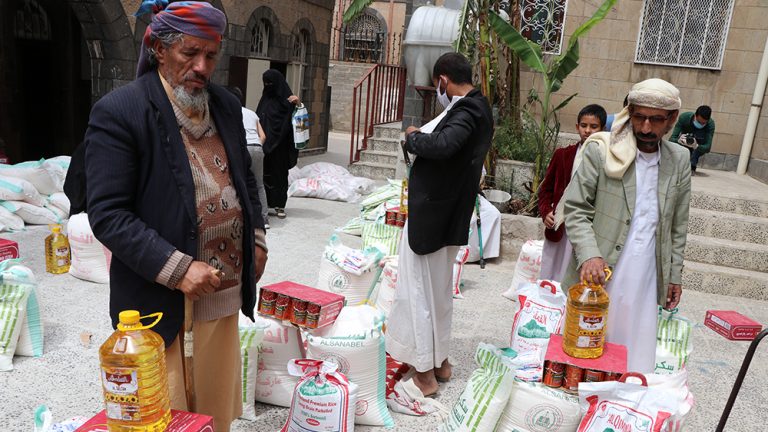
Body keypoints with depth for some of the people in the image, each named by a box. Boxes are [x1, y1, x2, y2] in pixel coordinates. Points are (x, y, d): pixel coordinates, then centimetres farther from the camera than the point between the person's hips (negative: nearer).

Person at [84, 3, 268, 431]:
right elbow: (107, 215, -15)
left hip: (225, 289, 6)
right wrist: (177, 269, -21)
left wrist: (257, 239, 8)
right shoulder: (118, 112, -12)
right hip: (160, 298, -5)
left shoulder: (227, 105, 7)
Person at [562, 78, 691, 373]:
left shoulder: (679, 160, 6)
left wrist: (674, 275, 12)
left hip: (645, 283, 3)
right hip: (597, 277, -3)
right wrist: (589, 255, -21)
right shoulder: (600, 151, -6)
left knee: (635, 361, 8)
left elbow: (678, 224, 13)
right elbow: (576, 209, -7)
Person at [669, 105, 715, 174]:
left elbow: (707, 148, -35)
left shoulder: (710, 124, -28)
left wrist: (696, 146, -57)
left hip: (699, 147, -1)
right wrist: (679, 140, -55)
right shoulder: (684, 117, -28)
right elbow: (671, 139, -31)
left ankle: (692, 166, -27)